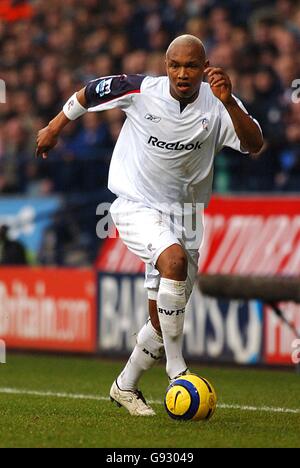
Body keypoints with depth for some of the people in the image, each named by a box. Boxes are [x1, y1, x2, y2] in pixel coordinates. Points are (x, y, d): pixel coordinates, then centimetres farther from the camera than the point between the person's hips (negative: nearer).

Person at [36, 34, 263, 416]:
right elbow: (87, 93, 5)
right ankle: (176, 368, -24)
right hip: (136, 207, -3)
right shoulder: (141, 91, -13)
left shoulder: (218, 105, -10)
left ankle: (125, 387, 31)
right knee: (175, 259, -34)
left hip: (183, 214, 3)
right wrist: (55, 127, 15)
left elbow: (254, 144, -25)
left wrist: (229, 102, -38)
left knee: (163, 321, 6)